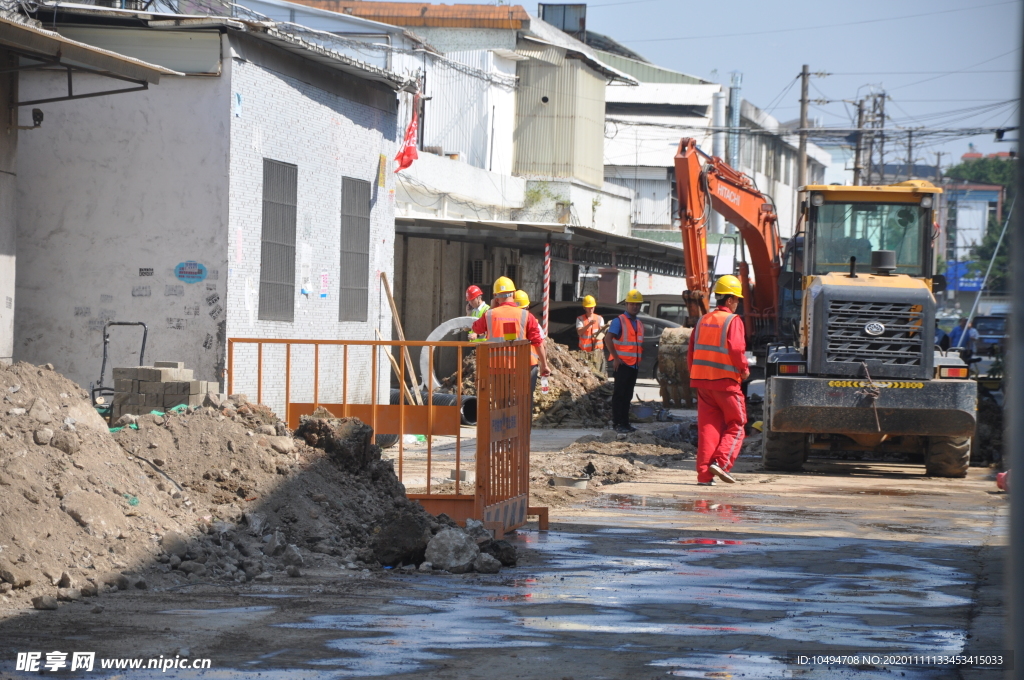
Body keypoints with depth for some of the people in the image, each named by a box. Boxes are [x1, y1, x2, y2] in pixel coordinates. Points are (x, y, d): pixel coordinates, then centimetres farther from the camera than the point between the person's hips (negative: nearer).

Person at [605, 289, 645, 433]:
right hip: (622, 363, -7)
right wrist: (615, 358, -17)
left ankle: (625, 422, 13)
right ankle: (618, 423, -5)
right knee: (620, 394, -6)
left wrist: (639, 361, 13)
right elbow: (609, 339, -13)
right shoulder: (619, 321, -6)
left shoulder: (640, 324, 17)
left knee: (628, 395, 9)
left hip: (634, 364, 7)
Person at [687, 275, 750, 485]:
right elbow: (736, 349, -20)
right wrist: (744, 370, -5)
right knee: (736, 424, 5)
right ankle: (720, 462, -11)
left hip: (702, 381, 6)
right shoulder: (733, 321, -8)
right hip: (726, 381, -6)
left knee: (707, 426, 8)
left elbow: (692, 351, 14)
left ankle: (704, 473, 2)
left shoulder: (703, 321, 12)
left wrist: (695, 376, 22)